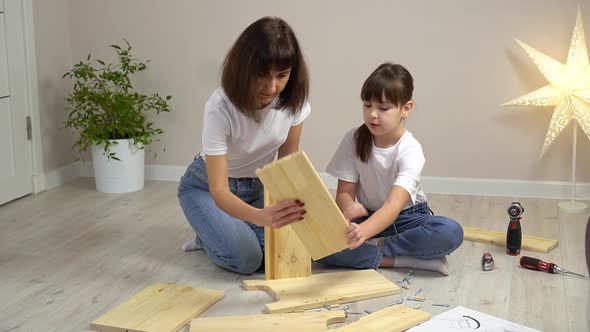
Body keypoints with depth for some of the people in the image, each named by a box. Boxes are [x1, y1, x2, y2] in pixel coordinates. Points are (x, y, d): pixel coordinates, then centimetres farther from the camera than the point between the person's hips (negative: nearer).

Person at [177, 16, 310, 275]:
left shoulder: (294, 99, -21)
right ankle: (209, 236, 11)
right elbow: (219, 191, -37)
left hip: (258, 186, 4)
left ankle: (219, 232, 14)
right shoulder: (220, 108, -35)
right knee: (246, 258, -22)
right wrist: (262, 217, -57)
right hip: (207, 187, -4)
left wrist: (289, 207, -28)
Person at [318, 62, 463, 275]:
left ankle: (374, 248, -22)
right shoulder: (354, 139, -10)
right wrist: (348, 207, -37)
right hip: (367, 217, 2)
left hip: (406, 218, -1)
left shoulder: (410, 150, -21)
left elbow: (393, 207, -35)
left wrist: (364, 232, -57)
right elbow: (344, 192, -10)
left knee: (451, 232, -33)